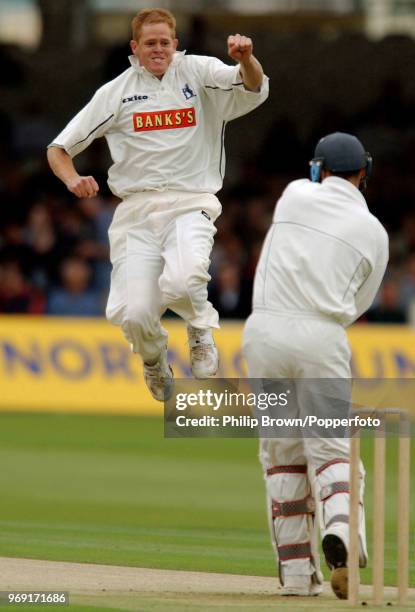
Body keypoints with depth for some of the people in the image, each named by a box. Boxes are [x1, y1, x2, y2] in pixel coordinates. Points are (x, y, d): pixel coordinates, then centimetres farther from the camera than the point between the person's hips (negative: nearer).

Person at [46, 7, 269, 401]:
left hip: (190, 206, -1)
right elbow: (58, 149, 9)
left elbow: (255, 89, -11)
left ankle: (200, 330, 4)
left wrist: (246, 60, -33)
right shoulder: (116, 92, 7)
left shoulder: (197, 72, 5)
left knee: (181, 281, -32)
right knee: (133, 314, -14)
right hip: (136, 211, 1)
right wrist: (73, 180, -12)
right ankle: (153, 359, 23)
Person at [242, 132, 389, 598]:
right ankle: (341, 529, -28)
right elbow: (356, 306, 13)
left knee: (282, 451, 10)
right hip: (323, 338, -1)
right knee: (329, 446, 2)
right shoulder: (373, 233, 7)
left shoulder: (296, 194, 7)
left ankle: (296, 570, 7)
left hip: (266, 331, 1)